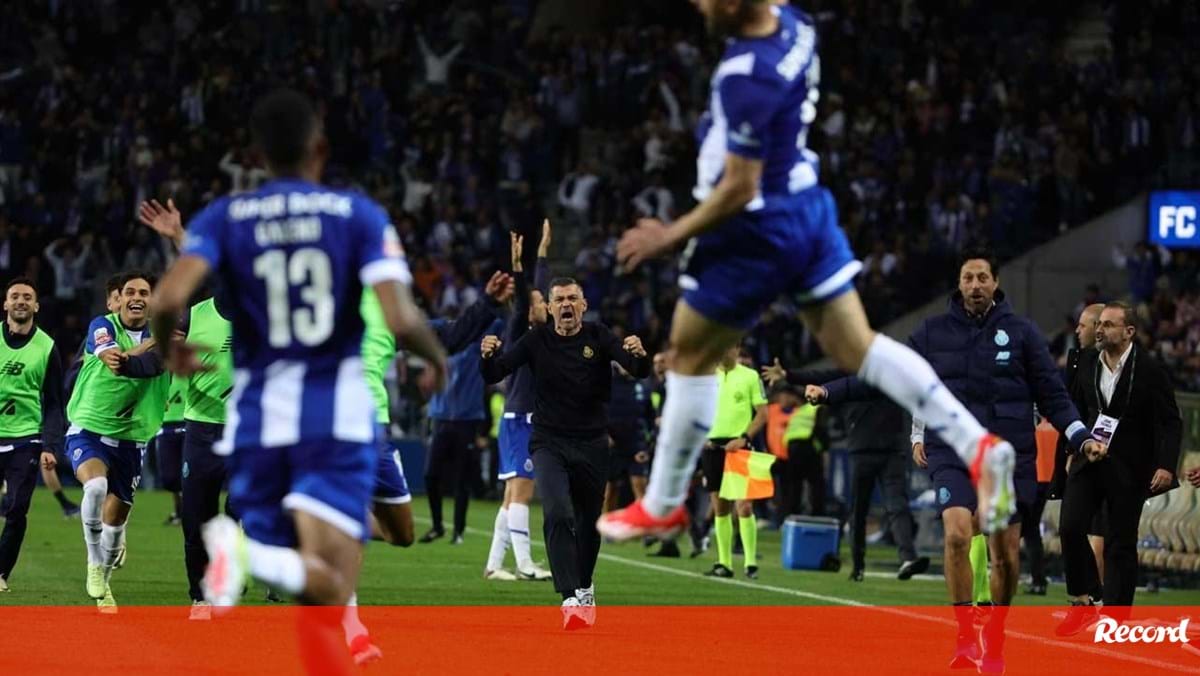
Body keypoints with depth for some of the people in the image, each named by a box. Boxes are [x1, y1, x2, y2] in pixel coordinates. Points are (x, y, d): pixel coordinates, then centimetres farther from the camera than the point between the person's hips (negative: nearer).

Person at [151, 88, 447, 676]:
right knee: (327, 591, -17)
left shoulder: (223, 218, 5)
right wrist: (438, 358, 11)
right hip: (338, 411, -2)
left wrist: (171, 349, 11)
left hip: (257, 415, 3)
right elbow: (399, 319, -11)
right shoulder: (358, 214, 2)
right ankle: (255, 555, -48)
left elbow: (168, 299, -12)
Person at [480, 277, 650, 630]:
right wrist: (488, 356, -31)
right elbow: (494, 374, -8)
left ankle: (584, 588, 38)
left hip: (592, 445, 2)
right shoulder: (537, 340, -3)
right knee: (558, 515, -23)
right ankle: (571, 598, -28)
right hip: (549, 444, -1)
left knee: (589, 522, 13)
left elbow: (639, 371, -16)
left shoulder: (599, 337, -4)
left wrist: (639, 355, -40)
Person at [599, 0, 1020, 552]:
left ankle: (661, 508, 21)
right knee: (855, 346, 10)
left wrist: (670, 237, -16)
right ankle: (978, 447, -1)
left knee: (690, 358, 9)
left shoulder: (745, 78, -29)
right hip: (808, 209, 8)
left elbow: (739, 189, -25)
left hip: (756, 232, -8)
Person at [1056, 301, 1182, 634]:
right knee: (1070, 528, -12)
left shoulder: (1150, 370, -9)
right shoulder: (1087, 364, 5)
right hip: (1089, 460, 4)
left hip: (1129, 469, -4)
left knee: (1121, 544, 1)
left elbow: (1171, 423, -6)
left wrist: (1166, 466, -17)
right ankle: (1081, 603, 2)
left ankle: (1115, 617, 8)